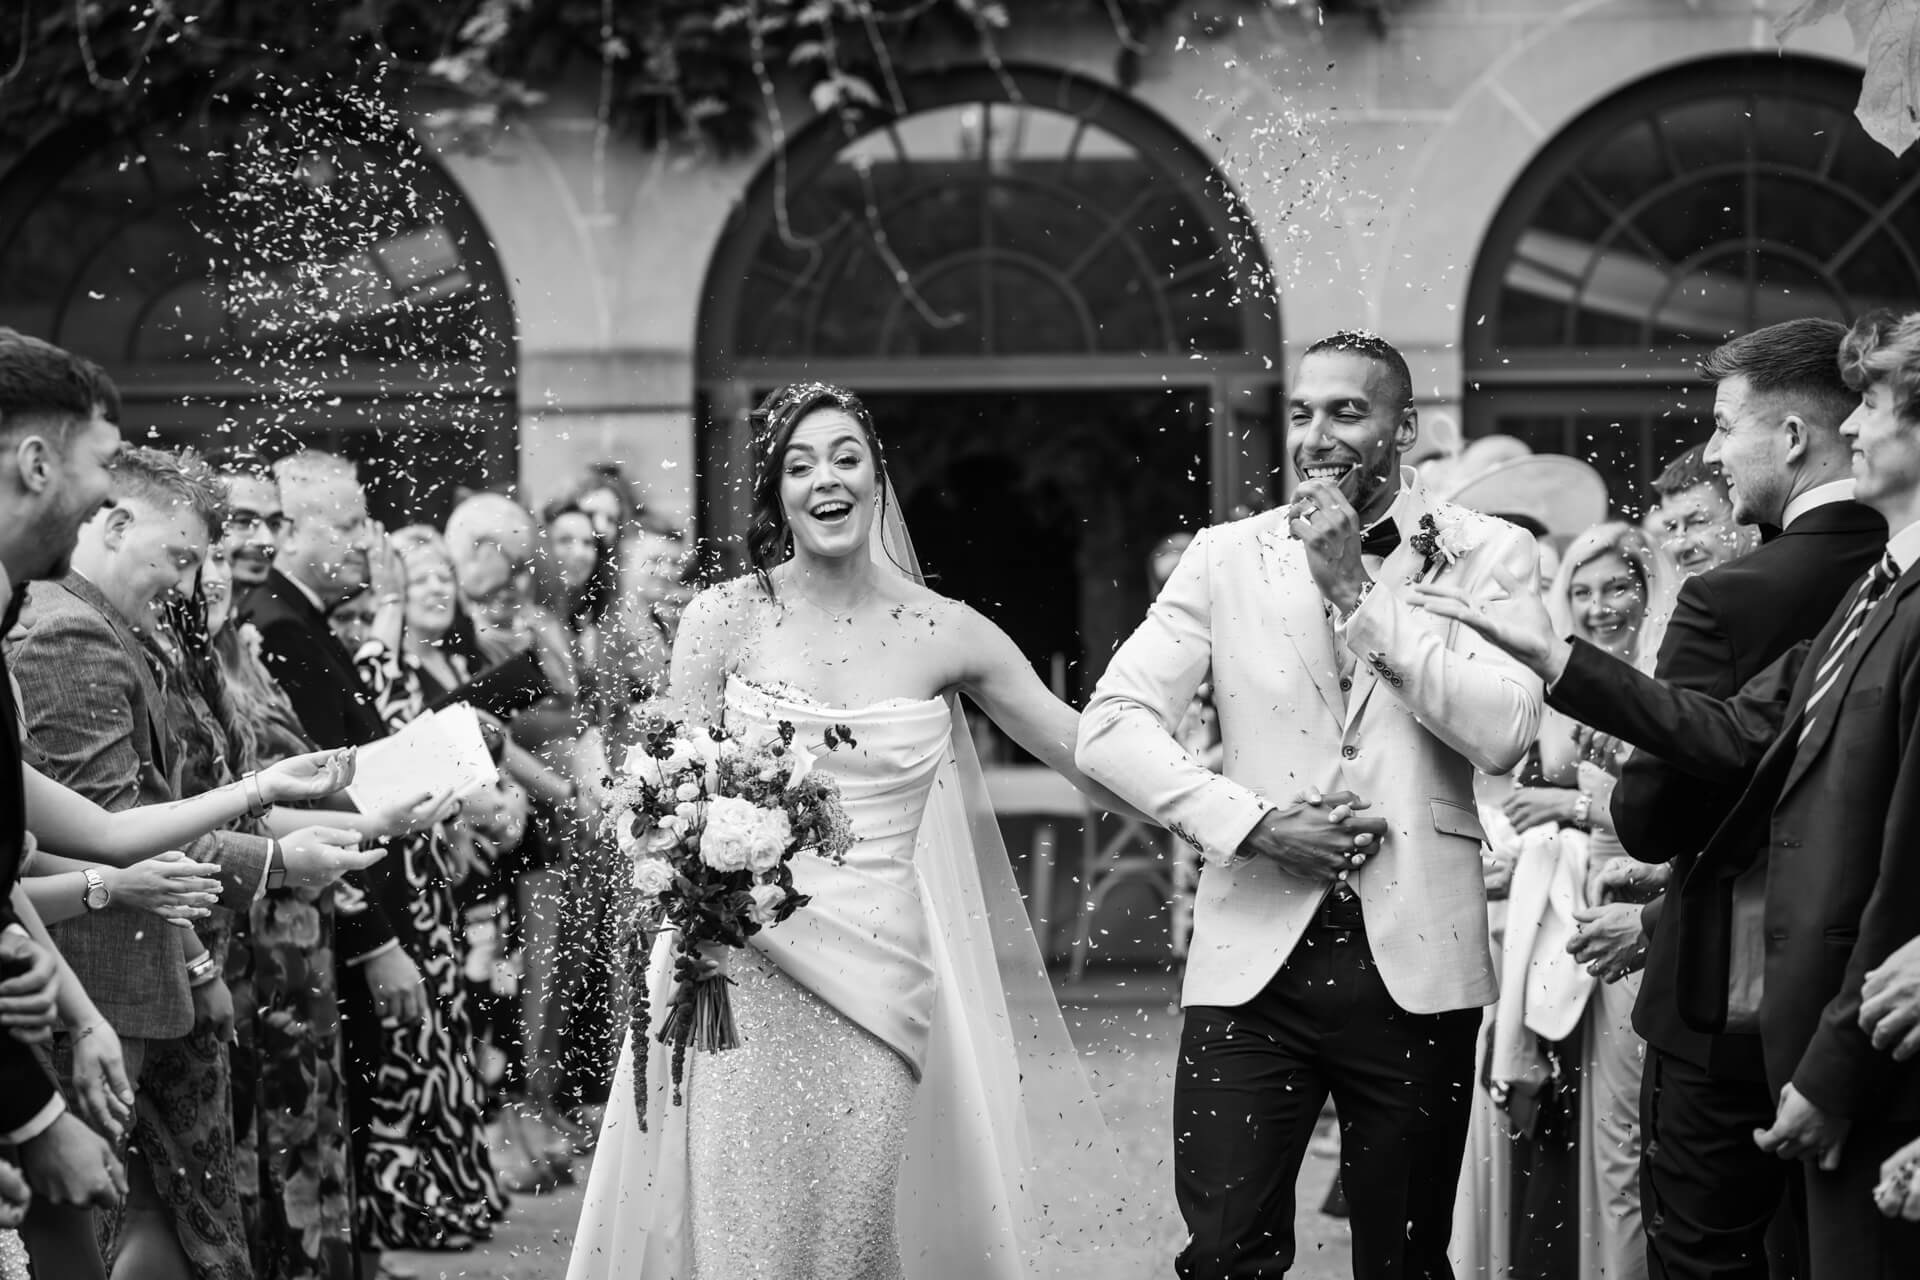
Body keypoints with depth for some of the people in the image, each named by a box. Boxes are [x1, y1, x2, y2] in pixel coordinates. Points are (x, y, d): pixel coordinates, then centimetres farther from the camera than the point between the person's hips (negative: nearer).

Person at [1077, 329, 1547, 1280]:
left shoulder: (1486, 556, 2)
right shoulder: (1228, 557, 6)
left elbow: (1505, 734, -12)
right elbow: (1110, 727, 0)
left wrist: (1360, 591, -11)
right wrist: (1253, 823, -11)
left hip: (1413, 961, 0)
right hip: (1255, 953, 1)